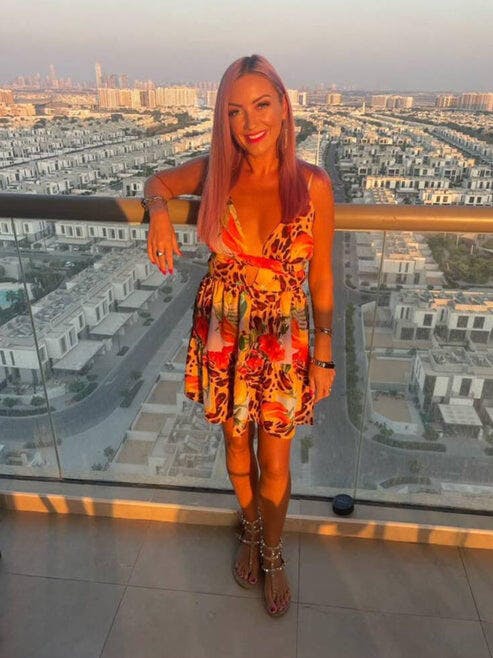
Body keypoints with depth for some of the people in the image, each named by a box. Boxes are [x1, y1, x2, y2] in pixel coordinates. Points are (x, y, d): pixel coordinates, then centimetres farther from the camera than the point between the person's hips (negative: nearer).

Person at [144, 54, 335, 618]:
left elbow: (320, 276, -4)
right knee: (237, 446, 20)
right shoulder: (214, 173, -7)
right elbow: (156, 182, 13)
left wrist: (323, 355, 0)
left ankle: (272, 552, 42)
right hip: (223, 337, 2)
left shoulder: (313, 184, -11)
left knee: (275, 464, 11)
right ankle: (250, 529, 51)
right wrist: (159, 212, -12)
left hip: (283, 342, -1)